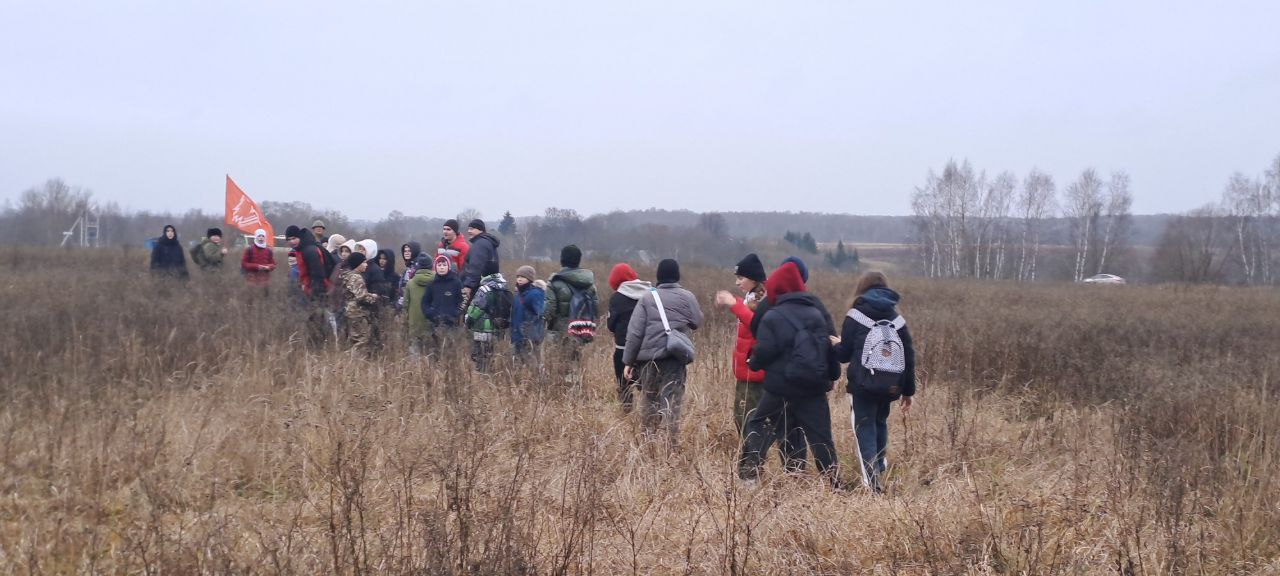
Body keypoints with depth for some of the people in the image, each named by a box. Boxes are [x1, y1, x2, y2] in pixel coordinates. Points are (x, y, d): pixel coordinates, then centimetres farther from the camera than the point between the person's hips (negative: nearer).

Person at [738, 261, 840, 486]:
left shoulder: (773, 317, -9)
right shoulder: (817, 313, 9)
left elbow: (764, 352, -13)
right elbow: (832, 347, 11)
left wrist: (753, 363, 8)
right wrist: (830, 376, 18)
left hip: (783, 387, -4)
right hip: (815, 387, 4)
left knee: (758, 425, 11)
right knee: (820, 435, 9)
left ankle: (748, 472, 2)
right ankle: (834, 482, 6)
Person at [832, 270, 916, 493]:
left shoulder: (855, 316, -3)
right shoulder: (897, 320, 8)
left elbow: (844, 353, -2)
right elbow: (909, 357, 8)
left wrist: (835, 344, 22)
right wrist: (908, 391, 15)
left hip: (863, 385, -4)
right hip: (889, 386, 4)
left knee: (864, 427, -1)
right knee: (880, 423, 25)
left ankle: (871, 479, -14)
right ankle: (879, 468, 26)